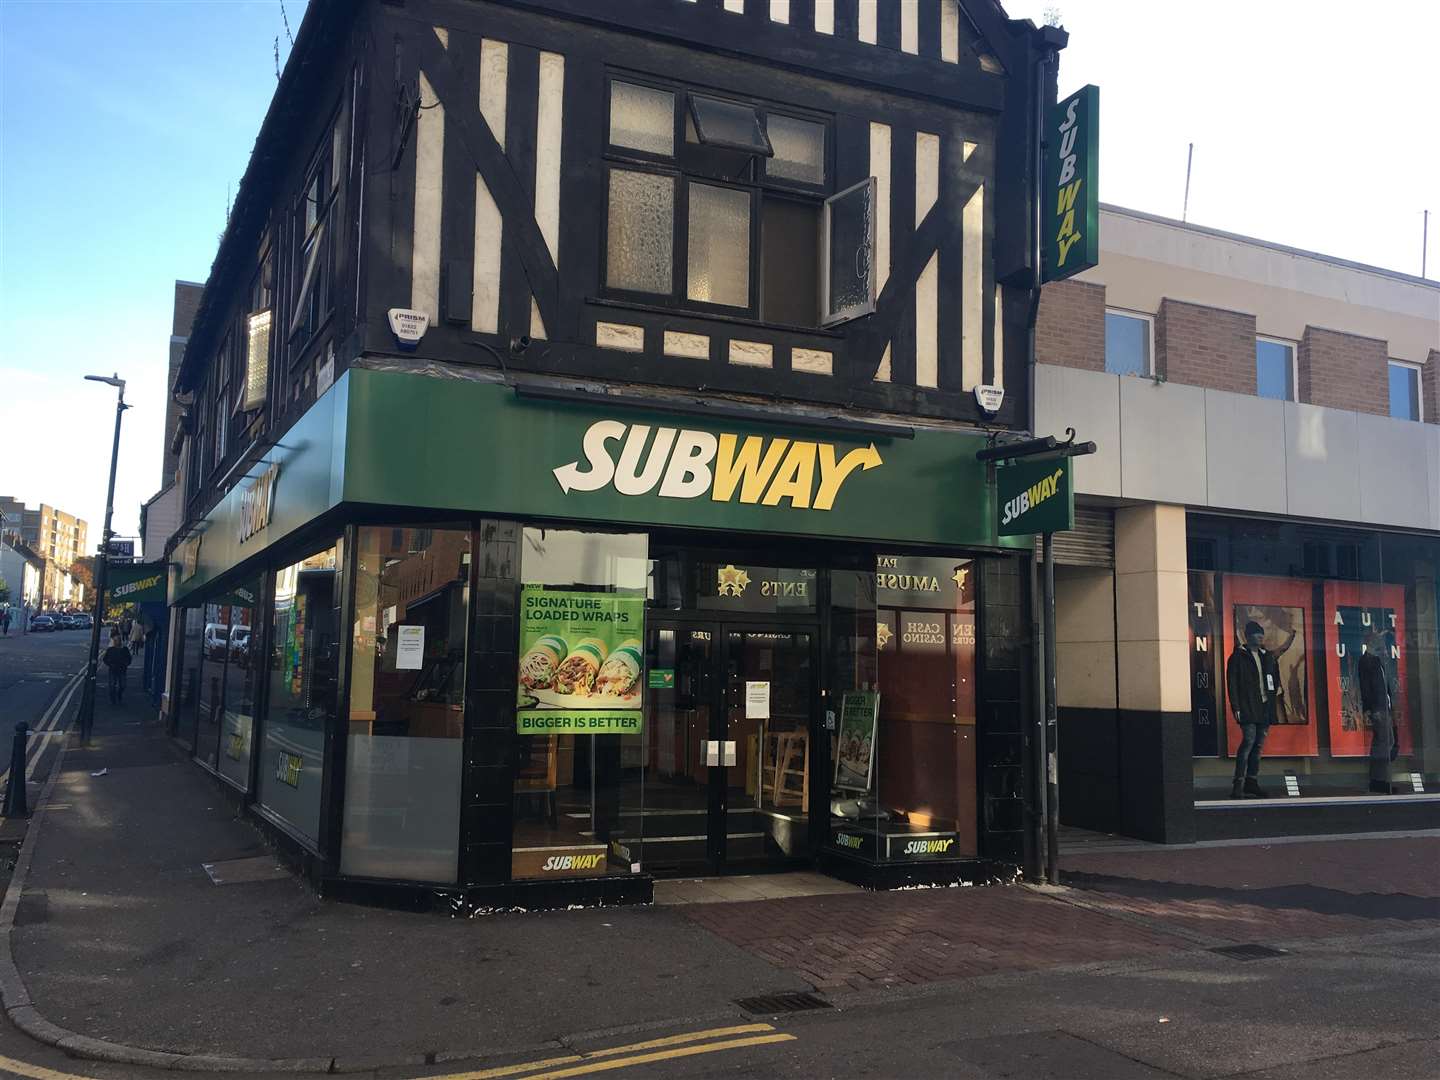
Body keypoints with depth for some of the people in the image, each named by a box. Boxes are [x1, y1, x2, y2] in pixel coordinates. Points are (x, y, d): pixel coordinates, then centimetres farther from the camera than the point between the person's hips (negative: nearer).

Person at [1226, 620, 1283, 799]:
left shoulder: (1268, 656, 17)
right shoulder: (1238, 657, -2)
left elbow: (1276, 676, 30)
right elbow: (1232, 683, -6)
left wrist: (1278, 688, 8)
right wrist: (1236, 707, -14)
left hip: (1265, 707, 6)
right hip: (1248, 708, -6)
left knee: (1258, 745, 7)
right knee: (1249, 741, -17)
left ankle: (1252, 781, 13)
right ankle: (1238, 783, -15)